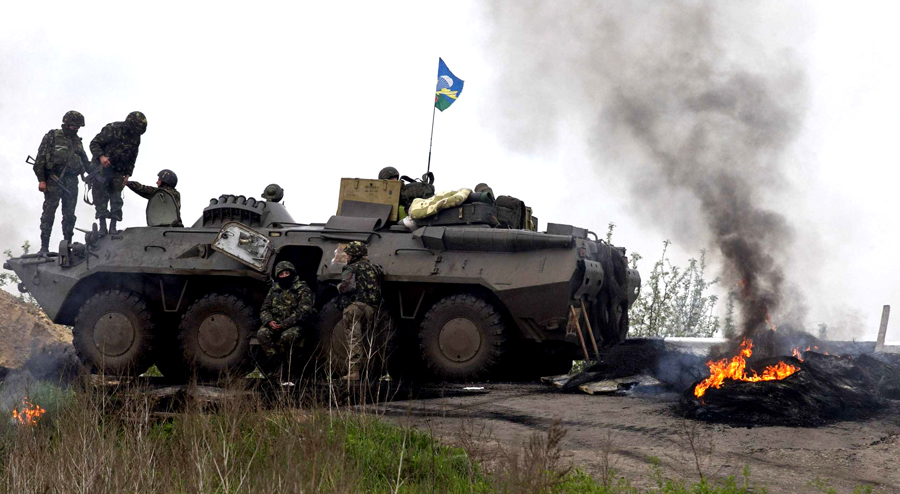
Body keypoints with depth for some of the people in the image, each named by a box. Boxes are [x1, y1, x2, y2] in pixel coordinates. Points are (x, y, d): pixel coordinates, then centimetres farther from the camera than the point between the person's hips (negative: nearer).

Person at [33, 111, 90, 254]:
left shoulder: (77, 141, 16)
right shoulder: (51, 137, -1)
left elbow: (85, 161, 26)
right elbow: (40, 160, -4)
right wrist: (41, 180, -10)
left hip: (71, 182, 5)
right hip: (53, 180, -5)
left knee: (69, 214, 6)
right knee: (49, 212, -7)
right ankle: (44, 246, -7)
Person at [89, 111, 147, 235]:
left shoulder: (136, 138, 2)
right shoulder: (113, 129, -17)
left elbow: (132, 158, 14)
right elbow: (94, 143, -15)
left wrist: (127, 174, 6)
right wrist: (101, 156, -31)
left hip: (117, 172, 5)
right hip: (102, 168, -5)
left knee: (116, 199, 0)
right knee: (101, 197, -6)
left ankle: (113, 227, 2)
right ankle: (102, 226, -5)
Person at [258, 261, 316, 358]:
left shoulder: (303, 290, -3)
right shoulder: (274, 290, 14)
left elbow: (303, 313, -13)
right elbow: (264, 309, 13)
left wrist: (283, 324, -18)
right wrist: (269, 321, -12)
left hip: (294, 324, -4)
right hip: (275, 323, 4)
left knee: (287, 336, -37)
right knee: (262, 333, -26)